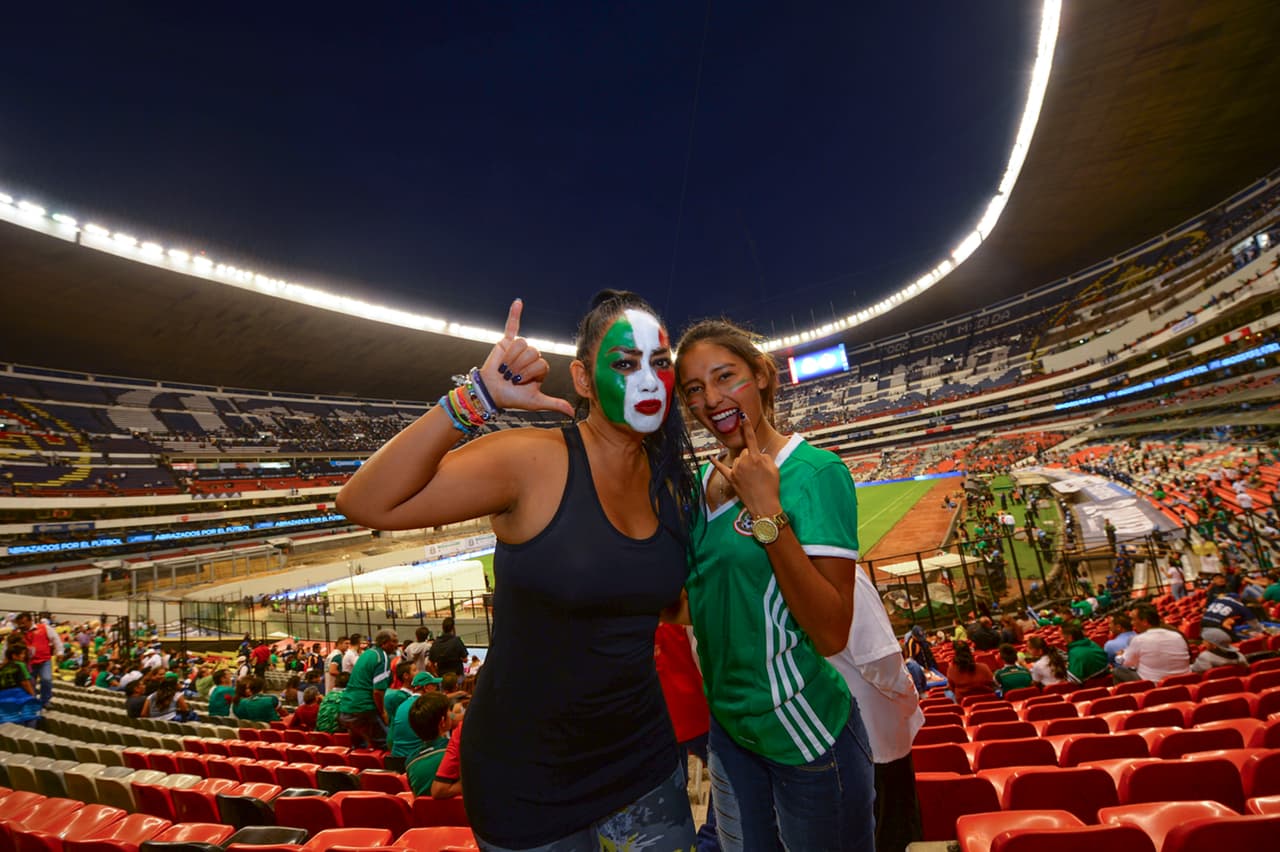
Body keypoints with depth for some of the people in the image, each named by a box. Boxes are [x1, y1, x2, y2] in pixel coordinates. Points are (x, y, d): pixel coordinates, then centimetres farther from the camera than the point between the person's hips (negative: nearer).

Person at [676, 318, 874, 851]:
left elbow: (832, 635, -25)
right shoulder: (703, 481, -1)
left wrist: (767, 510, -29)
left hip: (806, 735, -6)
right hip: (726, 726, 6)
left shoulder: (815, 472, -19)